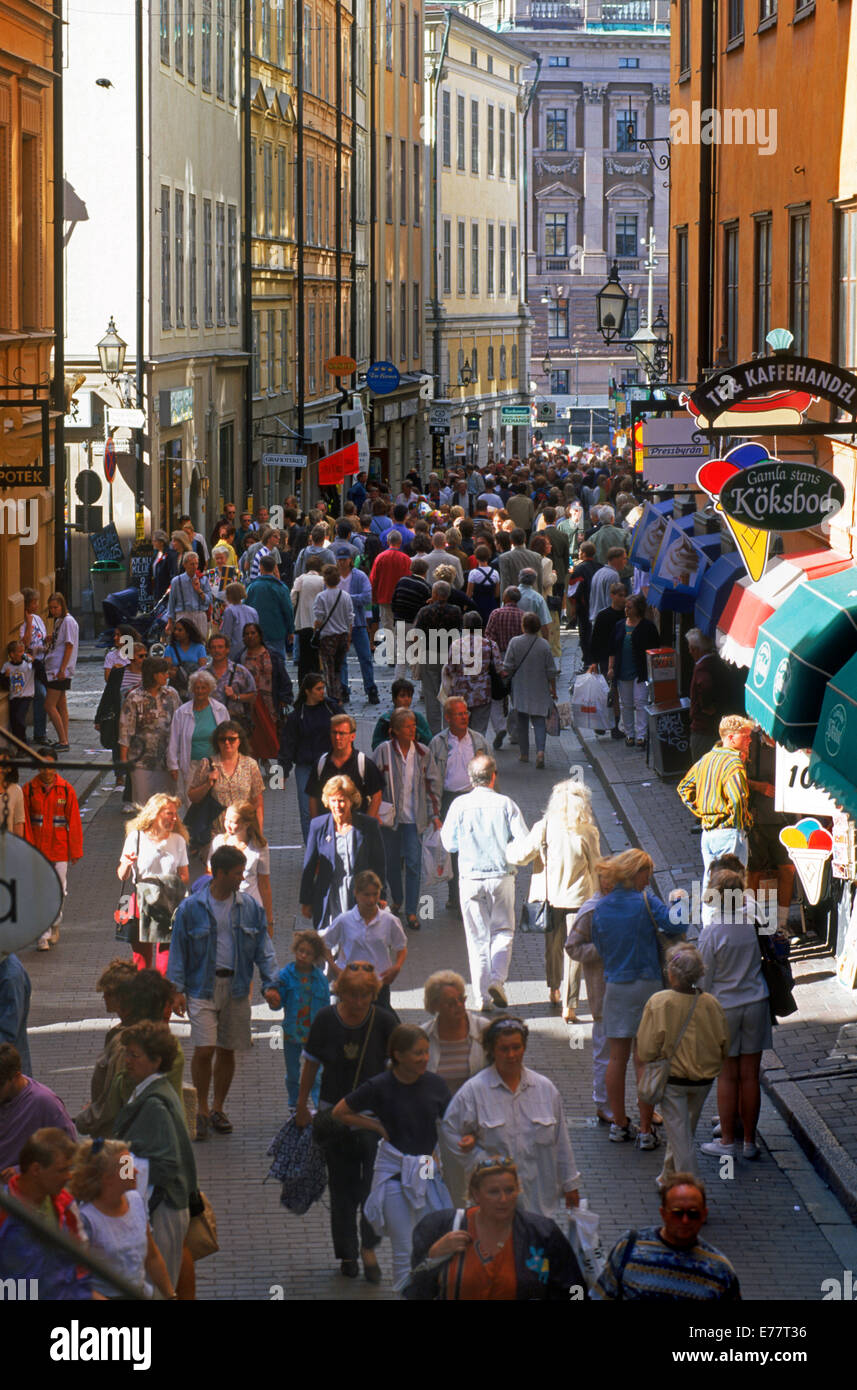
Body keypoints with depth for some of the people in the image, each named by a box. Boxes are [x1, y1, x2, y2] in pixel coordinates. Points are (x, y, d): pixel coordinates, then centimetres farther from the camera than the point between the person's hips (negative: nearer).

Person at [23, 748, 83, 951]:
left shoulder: (66, 790, 0)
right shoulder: (29, 790, 0)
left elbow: (74, 822, 2)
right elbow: (24, 823, 1)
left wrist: (75, 851, 1)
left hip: (59, 849, 0)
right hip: (37, 850, 0)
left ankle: (54, 925, 30)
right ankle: (43, 936, 1)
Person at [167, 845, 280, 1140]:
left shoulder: (250, 907, 3)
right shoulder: (191, 908, -4)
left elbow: (263, 948, 6)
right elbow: (178, 950, 1)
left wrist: (270, 984, -5)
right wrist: (177, 989, -7)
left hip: (236, 987, 3)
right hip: (203, 986, -3)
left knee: (227, 1050, 9)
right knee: (204, 1049, -12)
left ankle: (218, 1108, 25)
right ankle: (202, 1109, 4)